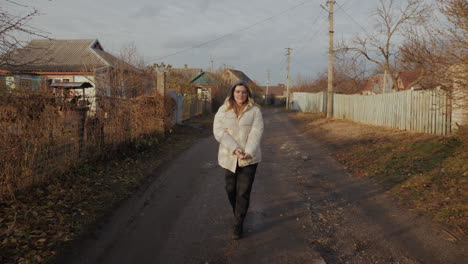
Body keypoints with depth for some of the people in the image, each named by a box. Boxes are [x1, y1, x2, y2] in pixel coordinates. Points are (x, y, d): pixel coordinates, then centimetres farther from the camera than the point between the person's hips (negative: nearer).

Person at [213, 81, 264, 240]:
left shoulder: (255, 110, -2)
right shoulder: (223, 110, 1)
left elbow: (256, 132, -10)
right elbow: (219, 132, -8)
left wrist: (248, 152, -23)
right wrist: (234, 149, -20)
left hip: (249, 158, -2)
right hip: (229, 157, 2)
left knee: (244, 192, -2)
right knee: (231, 189, 13)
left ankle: (238, 225, 8)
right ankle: (238, 213, 41)